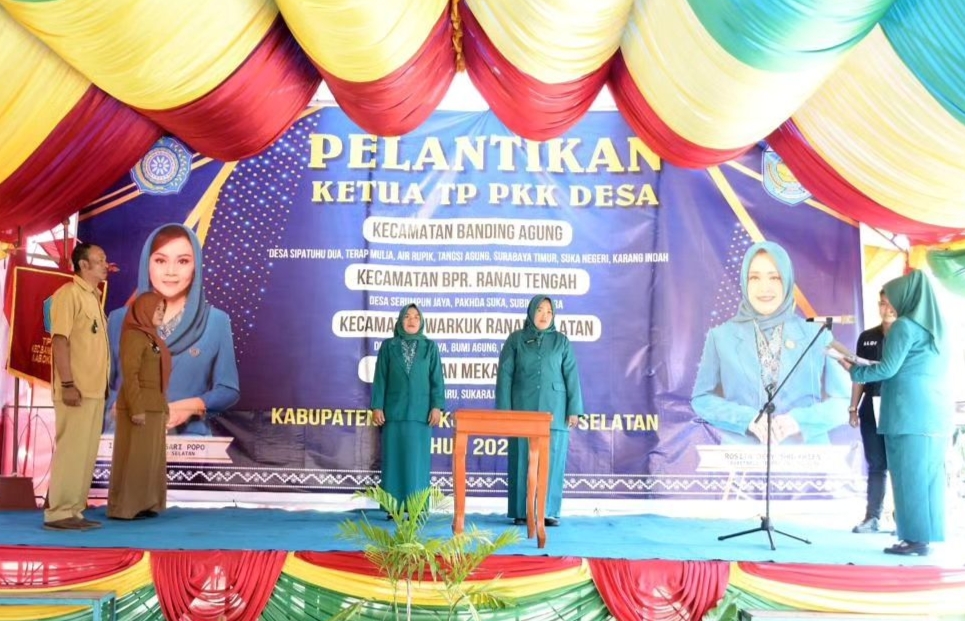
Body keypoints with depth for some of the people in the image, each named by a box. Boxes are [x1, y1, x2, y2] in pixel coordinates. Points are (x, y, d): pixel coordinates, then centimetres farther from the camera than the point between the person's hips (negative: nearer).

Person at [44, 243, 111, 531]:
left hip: (94, 389, 9)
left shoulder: (94, 296, 18)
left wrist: (102, 384, 16)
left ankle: (74, 511, 15)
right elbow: (59, 340, -15)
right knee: (71, 450, -7)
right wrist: (68, 384, -21)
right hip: (77, 389, -9)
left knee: (86, 452, 9)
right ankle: (58, 513, -1)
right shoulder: (69, 293, -8)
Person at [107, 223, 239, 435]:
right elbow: (104, 385, 10)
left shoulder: (216, 322, 1)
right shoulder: (120, 319, 6)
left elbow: (228, 390, 3)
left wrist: (192, 406, -13)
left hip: (189, 438, -1)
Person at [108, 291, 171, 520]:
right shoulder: (134, 336, -11)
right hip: (139, 406, -9)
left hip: (153, 407, 10)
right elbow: (129, 374, -18)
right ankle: (123, 507, -3)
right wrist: (136, 409, -23)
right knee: (134, 457, -7)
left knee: (149, 457, 10)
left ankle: (142, 505, 14)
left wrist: (162, 408, 18)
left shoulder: (151, 337, 17)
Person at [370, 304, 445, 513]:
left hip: (420, 412, 0)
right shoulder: (388, 346, 7)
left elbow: (437, 379, 4)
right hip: (394, 411, 0)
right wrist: (377, 406, -2)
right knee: (394, 459, 2)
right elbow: (380, 378, 5)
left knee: (417, 460, -1)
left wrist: (437, 406, -5)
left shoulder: (430, 347, 7)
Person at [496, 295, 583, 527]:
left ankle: (549, 512, 5)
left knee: (552, 460, -1)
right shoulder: (515, 339, 7)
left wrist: (574, 409, -3)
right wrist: (504, 410, -4)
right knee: (523, 460, 0)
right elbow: (505, 375, 3)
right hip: (523, 408, 0)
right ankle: (522, 512, 6)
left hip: (553, 409, 0)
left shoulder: (562, 341, 8)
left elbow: (571, 376, 4)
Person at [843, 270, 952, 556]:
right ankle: (926, 534, 12)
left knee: (909, 474, -4)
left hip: (910, 411, -8)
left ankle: (915, 538, -2)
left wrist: (853, 371, 2)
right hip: (935, 410, 8)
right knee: (928, 473, 9)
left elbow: (888, 369, -12)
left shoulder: (905, 325, -9)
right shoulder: (936, 325, 15)